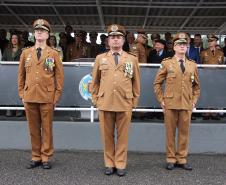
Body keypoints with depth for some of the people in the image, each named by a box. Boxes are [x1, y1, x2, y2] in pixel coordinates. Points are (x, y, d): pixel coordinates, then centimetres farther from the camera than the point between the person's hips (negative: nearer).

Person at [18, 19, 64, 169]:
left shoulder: (54, 54, 3)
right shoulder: (26, 53, 10)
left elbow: (60, 76, 2)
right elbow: (21, 75, 13)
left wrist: (57, 96, -3)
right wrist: (21, 94, 8)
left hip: (47, 98, -2)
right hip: (29, 97, 3)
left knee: (47, 129, 3)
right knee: (34, 129, 8)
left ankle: (46, 158, 13)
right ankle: (36, 157, 18)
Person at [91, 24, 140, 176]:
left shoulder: (132, 59, 8)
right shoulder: (100, 58, 9)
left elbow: (136, 82, 10)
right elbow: (95, 81, 13)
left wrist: (135, 100, 7)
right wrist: (95, 99, 8)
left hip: (125, 104, 0)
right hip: (105, 103, 1)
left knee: (123, 136, 5)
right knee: (107, 135, 6)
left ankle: (120, 164, 17)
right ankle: (109, 164, 19)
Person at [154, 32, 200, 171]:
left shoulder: (193, 65, 9)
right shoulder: (167, 64, 2)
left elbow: (196, 86, 16)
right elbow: (157, 84, 5)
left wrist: (194, 101, 6)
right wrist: (161, 100, 0)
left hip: (186, 105, 2)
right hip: (170, 104, -2)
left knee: (184, 132, 6)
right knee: (170, 132, 4)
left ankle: (182, 159, 18)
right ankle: (171, 159, 15)